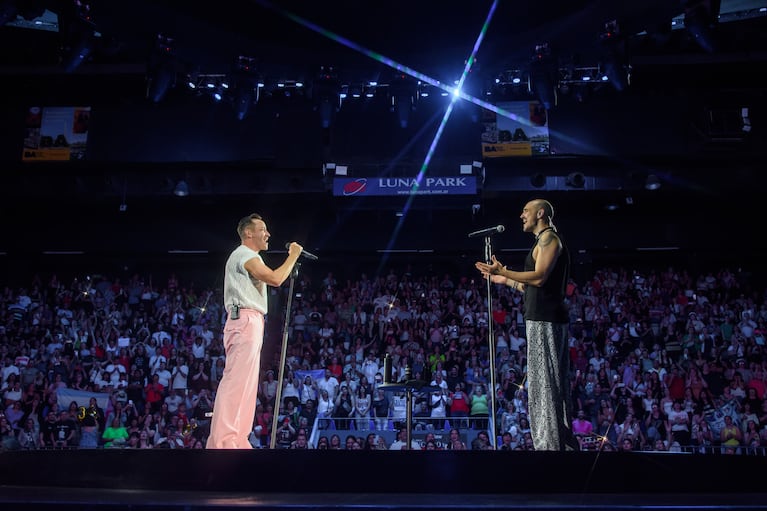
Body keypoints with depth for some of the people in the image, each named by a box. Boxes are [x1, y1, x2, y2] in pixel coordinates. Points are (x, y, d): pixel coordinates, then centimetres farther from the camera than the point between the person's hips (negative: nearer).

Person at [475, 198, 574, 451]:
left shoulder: (549, 238, -7)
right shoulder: (544, 241, 24)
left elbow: (539, 278, -19)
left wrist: (503, 271, -17)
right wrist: (506, 281, 25)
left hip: (545, 320, -10)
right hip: (544, 319, 10)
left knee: (543, 382, -10)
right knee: (549, 383, 11)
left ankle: (550, 443, -8)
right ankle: (561, 440, 16)